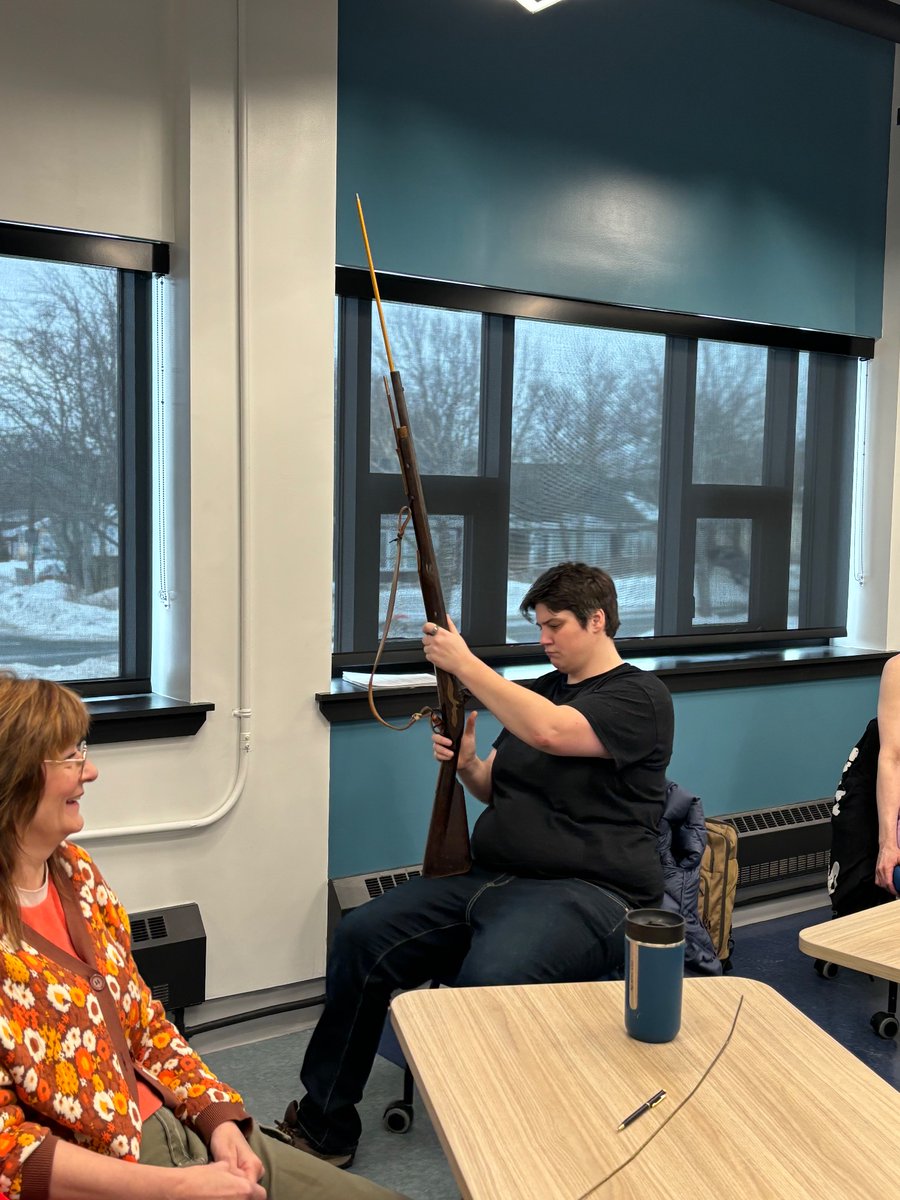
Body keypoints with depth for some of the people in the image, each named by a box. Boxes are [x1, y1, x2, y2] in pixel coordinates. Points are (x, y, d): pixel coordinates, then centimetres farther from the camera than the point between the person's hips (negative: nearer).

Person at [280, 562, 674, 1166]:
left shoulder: (640, 696, -6)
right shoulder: (540, 689, 20)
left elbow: (549, 732, -25)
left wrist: (463, 662, -17)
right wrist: (467, 764, 0)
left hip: (587, 892, -8)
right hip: (489, 877, 8)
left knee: (487, 980, -36)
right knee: (361, 936, -6)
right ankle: (323, 1126, 5)